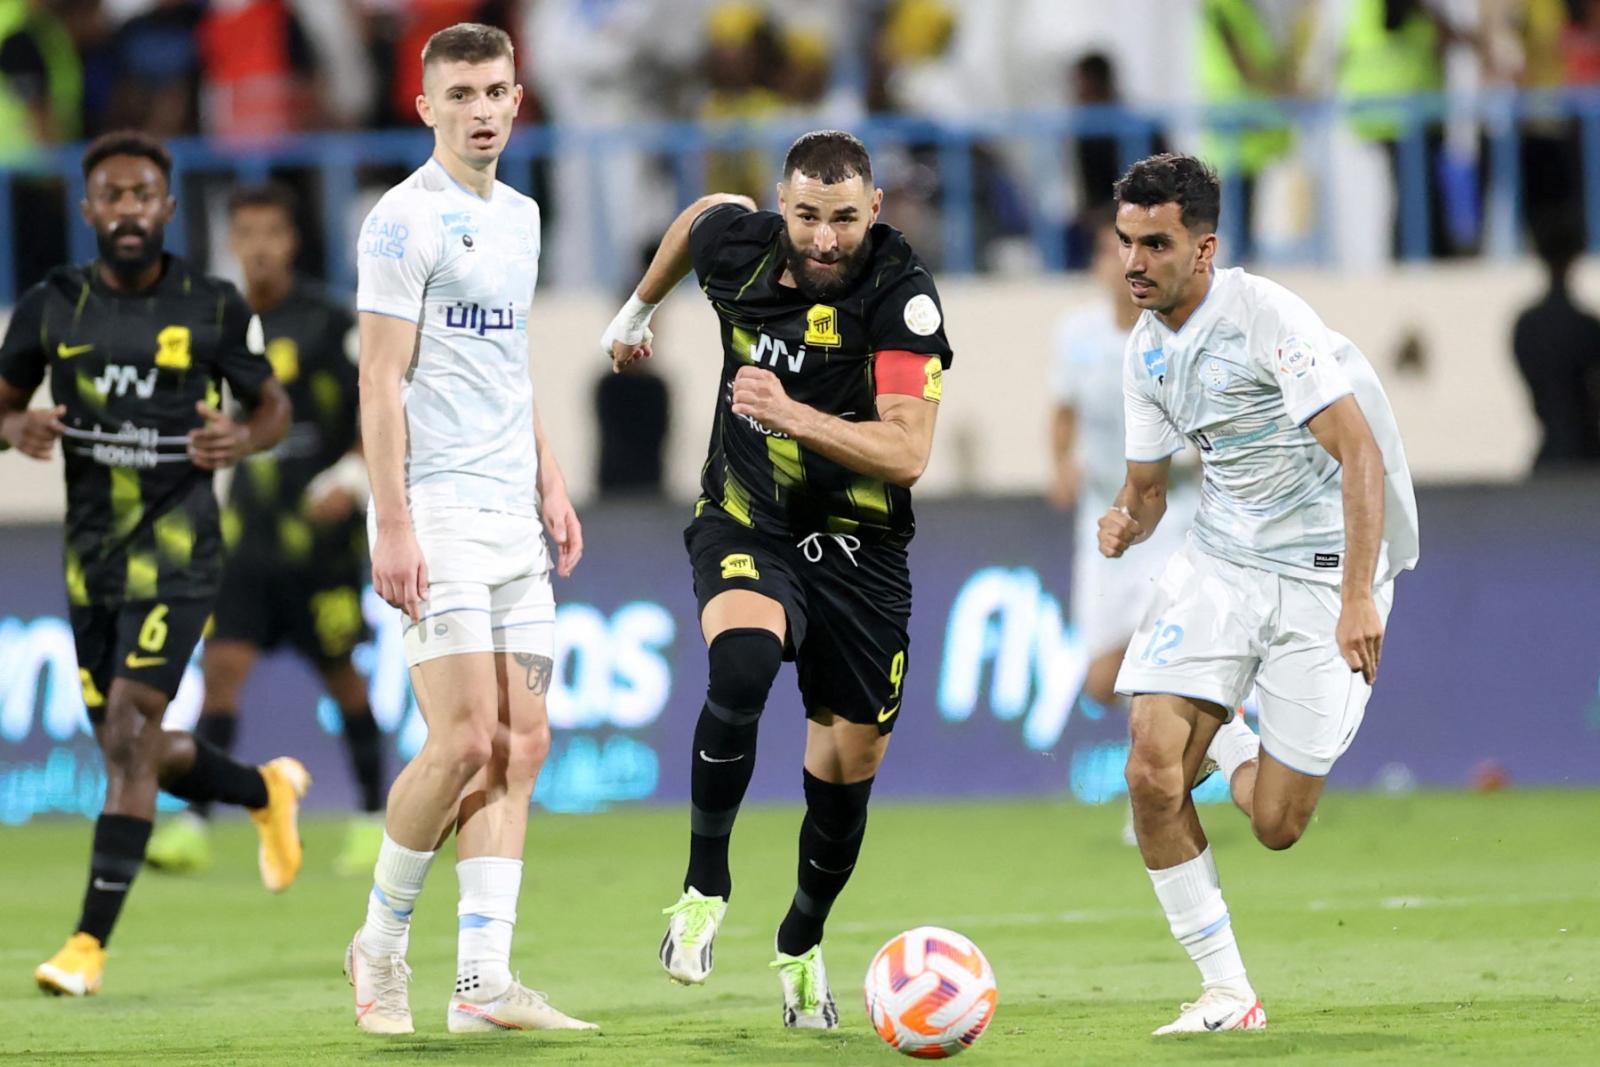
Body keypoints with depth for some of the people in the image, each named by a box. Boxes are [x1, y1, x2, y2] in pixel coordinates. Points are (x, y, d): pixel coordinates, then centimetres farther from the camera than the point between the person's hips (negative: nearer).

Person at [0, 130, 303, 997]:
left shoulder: (214, 309, -5)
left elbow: (272, 406, 7)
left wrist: (243, 440, -16)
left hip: (177, 554, -4)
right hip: (91, 558, 4)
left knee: (127, 735, -17)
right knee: (139, 755, 12)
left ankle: (91, 942, -14)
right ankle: (268, 791, 43)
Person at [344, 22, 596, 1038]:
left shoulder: (519, 216, 17)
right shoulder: (408, 220, -8)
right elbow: (382, 381, -12)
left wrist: (550, 482, 18)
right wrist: (394, 524, -17)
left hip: (511, 517, 8)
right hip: (437, 517, -8)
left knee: (522, 743, 1)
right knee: (465, 742, -13)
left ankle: (484, 979, -1)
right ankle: (382, 943, 6)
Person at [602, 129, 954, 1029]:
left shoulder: (902, 296, -20)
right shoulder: (739, 245, -10)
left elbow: (908, 451, -28)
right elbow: (702, 214, 18)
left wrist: (793, 415, -39)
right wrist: (640, 308, 33)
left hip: (859, 550, 0)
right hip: (746, 525, 0)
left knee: (850, 762, 6)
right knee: (742, 661, -32)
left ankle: (803, 945, 33)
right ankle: (706, 890, -19)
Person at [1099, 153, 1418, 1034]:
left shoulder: (1263, 315, -19)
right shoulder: (1147, 351, 4)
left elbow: (1359, 451, -24)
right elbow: (1147, 486, 16)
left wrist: (1358, 596, -32)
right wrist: (1126, 522, -10)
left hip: (1325, 567, -6)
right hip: (1220, 561, 6)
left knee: (1276, 826, -5)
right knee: (1151, 773, -14)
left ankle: (1224, 745, 33)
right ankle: (1227, 992, 2)